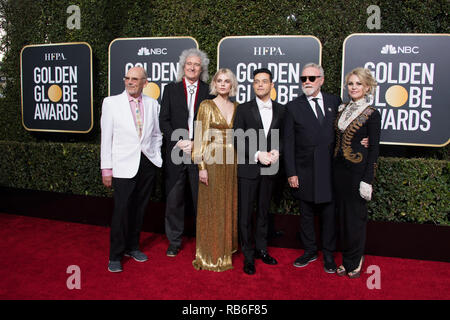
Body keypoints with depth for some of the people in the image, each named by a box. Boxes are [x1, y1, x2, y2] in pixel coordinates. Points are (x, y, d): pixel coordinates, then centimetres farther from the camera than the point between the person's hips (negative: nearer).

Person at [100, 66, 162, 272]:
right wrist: (106, 169, -4)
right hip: (124, 165, -3)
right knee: (122, 209, -4)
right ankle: (115, 255, 12)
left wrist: (156, 156, 7)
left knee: (139, 208, 12)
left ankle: (132, 247, 29)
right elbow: (106, 137, -1)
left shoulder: (152, 104, 8)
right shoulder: (111, 103, 0)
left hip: (148, 164, 3)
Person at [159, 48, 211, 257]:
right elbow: (164, 121, 3)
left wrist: (196, 143, -11)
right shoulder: (171, 89, 9)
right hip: (176, 152, 1)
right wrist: (179, 142, -9)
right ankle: (174, 241, 22)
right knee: (174, 199, 8)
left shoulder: (208, 91, 6)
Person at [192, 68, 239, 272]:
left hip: (232, 163, 5)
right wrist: (201, 167, -12)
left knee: (230, 206, 12)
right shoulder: (206, 106, -2)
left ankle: (227, 248, 27)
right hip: (212, 162, -4)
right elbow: (200, 138, -5)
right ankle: (211, 255, 14)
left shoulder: (237, 108, 11)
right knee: (212, 208, 2)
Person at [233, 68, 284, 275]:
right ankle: (248, 256, 13)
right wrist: (257, 155, -16)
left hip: (269, 169, 3)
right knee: (246, 213, 2)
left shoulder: (280, 110, 7)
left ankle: (261, 249, 28)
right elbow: (238, 140, -5)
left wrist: (277, 152, -10)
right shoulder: (243, 110, -1)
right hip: (248, 169, -3)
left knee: (264, 211, 14)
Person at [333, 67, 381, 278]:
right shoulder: (342, 109, 9)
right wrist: (333, 165, 8)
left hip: (358, 170, -5)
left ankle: (354, 261, 24)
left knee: (356, 215, 5)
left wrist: (367, 180, -14)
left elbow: (374, 149, -9)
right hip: (339, 168, 6)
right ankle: (347, 259, 27)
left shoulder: (372, 114, -7)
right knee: (343, 214, 12)